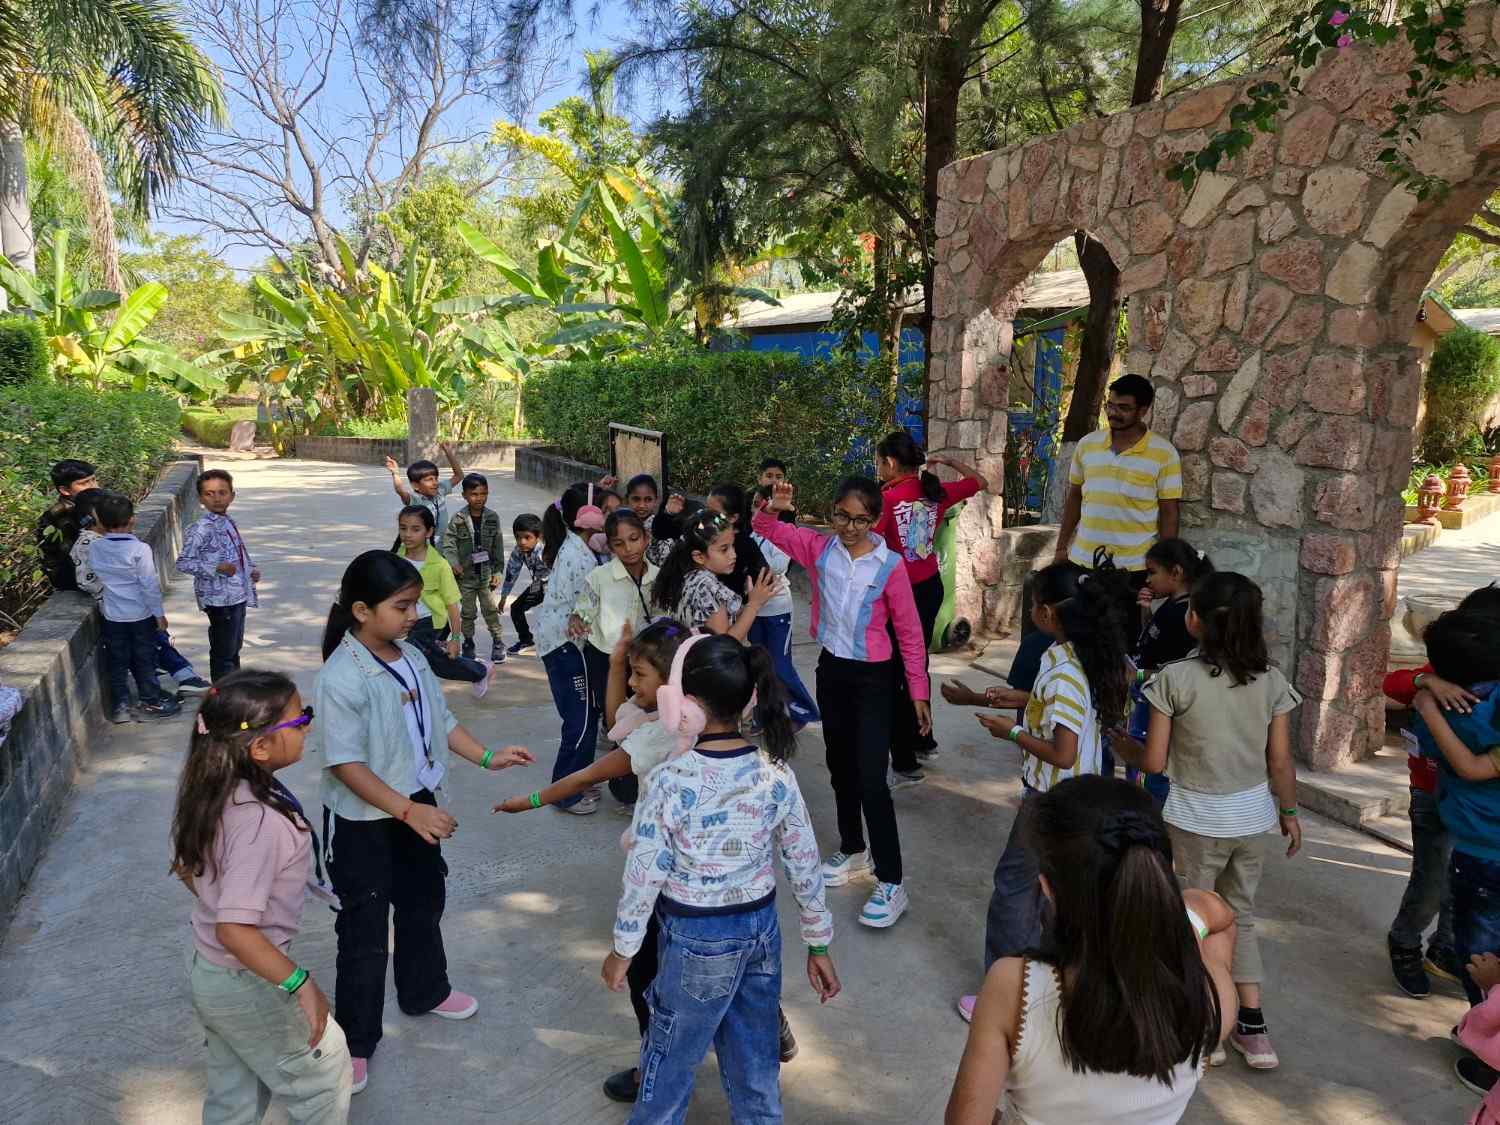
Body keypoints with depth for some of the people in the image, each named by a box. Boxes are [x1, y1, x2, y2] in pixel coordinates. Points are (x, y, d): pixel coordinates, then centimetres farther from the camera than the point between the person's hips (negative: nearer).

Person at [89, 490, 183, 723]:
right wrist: (160, 614, -7)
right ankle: (150, 702, 19)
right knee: (144, 660, 10)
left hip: (113, 616, 3)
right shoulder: (139, 549, -18)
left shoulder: (94, 549, -5)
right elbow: (150, 585, -15)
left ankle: (120, 706, 20)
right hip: (141, 615, -3)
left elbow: (97, 576, 9)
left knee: (117, 662, 13)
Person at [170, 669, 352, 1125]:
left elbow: (184, 867, 8)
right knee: (325, 1062, 16)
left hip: (208, 972, 8)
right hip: (249, 987, -8)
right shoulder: (260, 822, -35)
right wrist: (301, 983, -32)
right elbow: (234, 930, -37)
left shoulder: (214, 792, -8)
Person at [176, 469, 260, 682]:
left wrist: (252, 568, 9)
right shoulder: (201, 529, -17)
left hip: (238, 596, 9)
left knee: (234, 648, 21)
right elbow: (183, 562, -19)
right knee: (223, 652, -1)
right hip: (220, 599, -9)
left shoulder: (229, 523, 11)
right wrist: (216, 568, -26)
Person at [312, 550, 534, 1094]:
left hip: (417, 804, 8)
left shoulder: (411, 657, -3)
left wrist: (487, 757, -2)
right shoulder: (341, 678, -26)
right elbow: (345, 764, -27)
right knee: (365, 927, 6)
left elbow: (440, 720, 8)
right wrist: (408, 811, -31)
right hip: (362, 820, -8)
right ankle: (355, 1039, 26)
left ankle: (424, 991, 48)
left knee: (424, 900, 24)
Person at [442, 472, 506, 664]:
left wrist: (497, 571, 1)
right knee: (468, 612, 11)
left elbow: (498, 546, 2)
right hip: (466, 574, -1)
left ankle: (498, 641, 16)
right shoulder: (458, 520, -8)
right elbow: (448, 542, -8)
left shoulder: (492, 518, -3)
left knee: (490, 608, 3)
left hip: (486, 573, 1)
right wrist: (454, 562, -24)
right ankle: (468, 642, 26)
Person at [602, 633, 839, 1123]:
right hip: (761, 927, 4)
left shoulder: (668, 781, -23)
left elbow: (644, 876, -15)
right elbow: (804, 865, -4)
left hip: (696, 939, -3)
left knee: (670, 1057, 21)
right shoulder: (776, 773, -11)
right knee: (755, 1060, 22)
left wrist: (622, 950, 1)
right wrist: (819, 944, 9)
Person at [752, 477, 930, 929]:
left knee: (871, 779, -8)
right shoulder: (819, 548, -4)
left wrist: (919, 691, -6)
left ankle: (892, 883, 2)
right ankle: (852, 849, 39)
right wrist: (773, 506, -19)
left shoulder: (890, 565, -15)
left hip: (872, 676, -5)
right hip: (831, 669, 5)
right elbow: (766, 529, 5)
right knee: (839, 766, 19)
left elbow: (909, 632, -8)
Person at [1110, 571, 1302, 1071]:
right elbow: (1281, 760, 0)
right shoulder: (1270, 679, -7)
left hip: (1197, 820, -4)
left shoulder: (1176, 678, -18)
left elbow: (1153, 762, -13)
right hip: (1253, 816, 4)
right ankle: (1252, 1029, 25)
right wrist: (1289, 812, 15)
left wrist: (1118, 742, 6)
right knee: (1240, 917, 22)